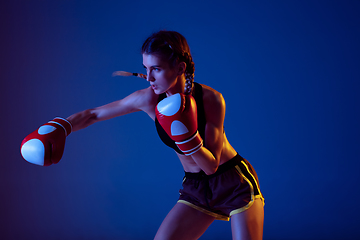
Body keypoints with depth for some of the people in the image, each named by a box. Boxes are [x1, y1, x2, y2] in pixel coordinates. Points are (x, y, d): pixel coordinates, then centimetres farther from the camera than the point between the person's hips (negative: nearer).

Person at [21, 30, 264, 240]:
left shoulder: (211, 99, -21)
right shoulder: (149, 99, -12)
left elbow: (211, 166, -20)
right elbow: (93, 114, -2)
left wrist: (186, 135, -35)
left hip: (235, 182, -3)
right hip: (195, 189, 3)